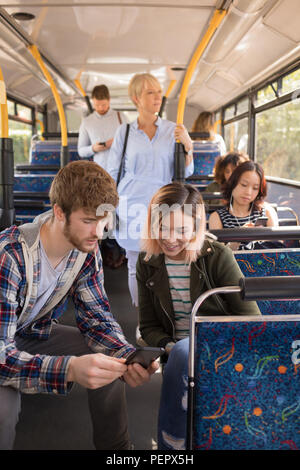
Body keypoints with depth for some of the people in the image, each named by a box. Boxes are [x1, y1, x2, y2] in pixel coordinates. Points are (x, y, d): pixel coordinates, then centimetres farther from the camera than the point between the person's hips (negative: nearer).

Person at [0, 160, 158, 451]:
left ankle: (115, 448, 14)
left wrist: (127, 358, -29)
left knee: (111, 360, -10)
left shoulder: (87, 250, -15)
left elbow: (96, 318, -8)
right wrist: (70, 369, -55)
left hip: (34, 333, 6)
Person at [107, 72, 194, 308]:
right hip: (133, 208, 0)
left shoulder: (173, 130, 6)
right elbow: (113, 173, 11)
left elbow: (186, 172, 5)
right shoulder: (124, 132, 6)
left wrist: (188, 145, -11)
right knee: (136, 268, 6)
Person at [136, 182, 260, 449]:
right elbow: (148, 327, 8)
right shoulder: (147, 263, 3)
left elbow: (252, 321, -7)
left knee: (185, 352, -34)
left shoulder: (218, 257, -8)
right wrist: (170, 347, -15)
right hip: (180, 353, 3)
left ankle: (171, 441, -15)